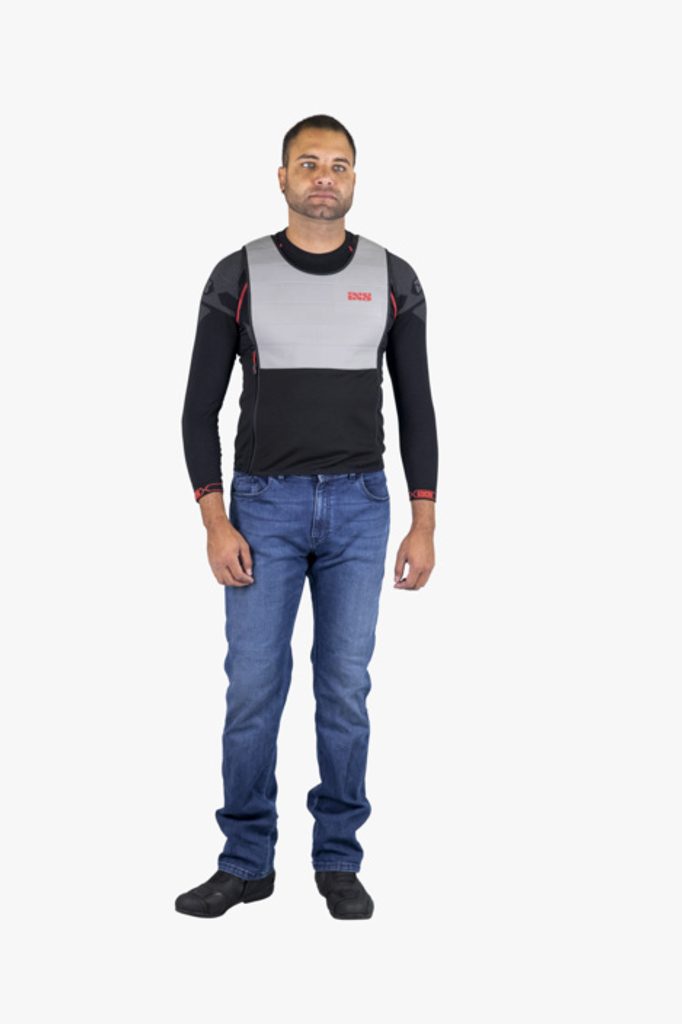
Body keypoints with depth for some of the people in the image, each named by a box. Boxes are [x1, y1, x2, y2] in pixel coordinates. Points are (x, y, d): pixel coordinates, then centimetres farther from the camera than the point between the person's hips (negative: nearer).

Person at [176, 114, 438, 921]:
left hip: (359, 505, 1)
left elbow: (415, 408, 4)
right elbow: (201, 407, -3)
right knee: (252, 688, 1)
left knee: (345, 687, 5)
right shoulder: (238, 276, -3)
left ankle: (338, 859, 19)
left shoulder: (393, 280, 1)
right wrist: (215, 523, -11)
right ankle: (246, 861, 16)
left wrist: (424, 524, -2)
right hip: (265, 504, -1)